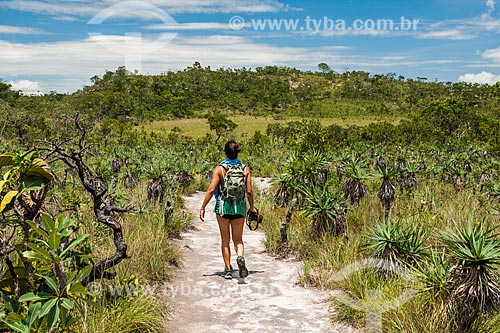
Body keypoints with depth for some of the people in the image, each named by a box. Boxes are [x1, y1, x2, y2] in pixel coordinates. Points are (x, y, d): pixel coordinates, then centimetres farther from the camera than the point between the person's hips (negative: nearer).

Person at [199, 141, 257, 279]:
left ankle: (228, 269, 16)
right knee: (238, 239, 11)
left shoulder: (220, 168, -6)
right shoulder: (245, 168, 1)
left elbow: (211, 190, -10)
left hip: (223, 207, -2)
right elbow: (249, 191, 2)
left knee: (225, 240, 12)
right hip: (240, 207, 2)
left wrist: (203, 207, -3)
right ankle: (241, 257, -18)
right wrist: (252, 207, 16)